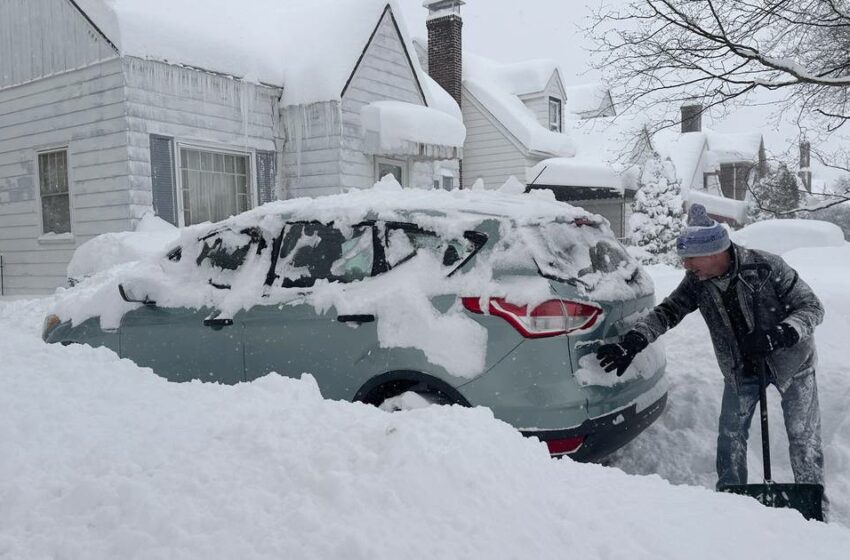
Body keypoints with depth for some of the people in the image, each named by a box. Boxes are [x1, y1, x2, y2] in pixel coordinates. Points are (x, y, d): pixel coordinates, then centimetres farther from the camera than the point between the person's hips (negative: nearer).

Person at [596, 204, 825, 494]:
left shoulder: (767, 266, -28)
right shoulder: (697, 281, -15)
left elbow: (812, 307, -21)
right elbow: (667, 311, -10)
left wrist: (776, 336, -38)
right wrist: (631, 343, -25)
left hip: (791, 363, -4)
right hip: (741, 370, 4)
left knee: (804, 439, 3)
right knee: (730, 436, 8)